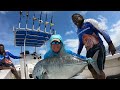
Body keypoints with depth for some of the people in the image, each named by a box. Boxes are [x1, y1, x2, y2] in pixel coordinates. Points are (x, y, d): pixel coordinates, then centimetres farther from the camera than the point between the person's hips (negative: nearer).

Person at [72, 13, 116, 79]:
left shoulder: (89, 22, -1)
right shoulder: (78, 31, 17)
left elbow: (102, 32, -7)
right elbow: (81, 44, 25)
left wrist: (110, 44, -14)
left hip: (98, 48, -6)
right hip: (89, 51, 6)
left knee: (99, 70, -13)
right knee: (92, 70, 0)